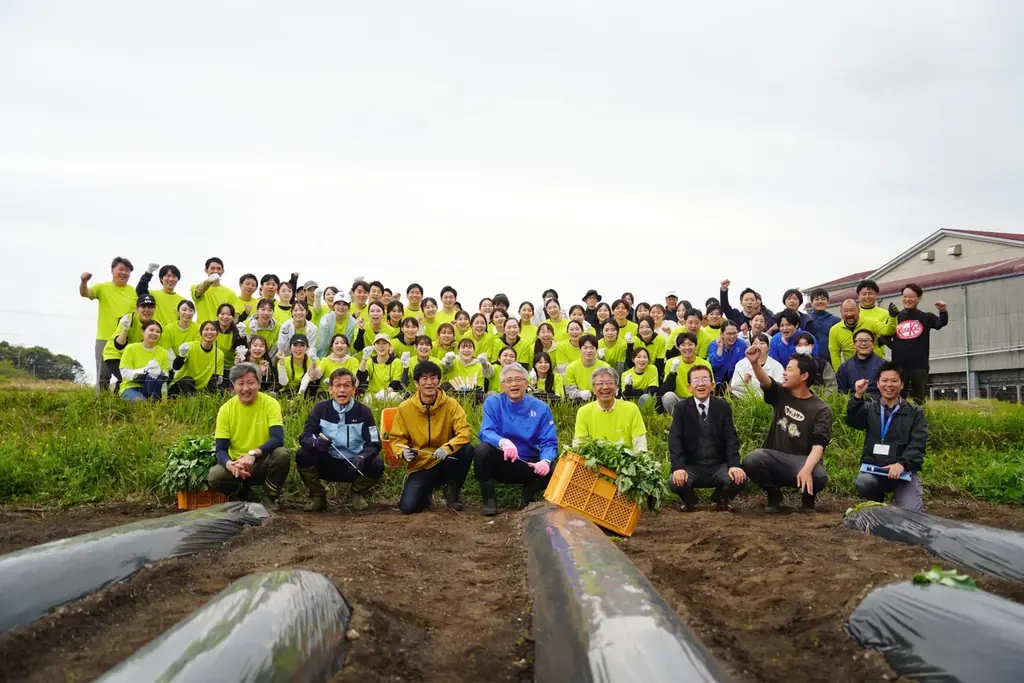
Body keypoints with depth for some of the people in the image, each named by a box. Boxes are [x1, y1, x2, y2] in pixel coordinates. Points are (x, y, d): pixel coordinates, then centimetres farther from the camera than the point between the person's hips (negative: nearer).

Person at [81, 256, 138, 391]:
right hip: (105, 339, -2)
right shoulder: (103, 287, 2)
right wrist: (84, 282, -38)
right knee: (103, 376, 3)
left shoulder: (134, 292, 8)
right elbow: (84, 293, -16)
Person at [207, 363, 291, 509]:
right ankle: (240, 494, 7)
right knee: (214, 476, -28)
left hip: (263, 463, -1)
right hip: (237, 464, 1)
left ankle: (271, 497, -6)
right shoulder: (226, 409, -7)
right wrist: (230, 464, -31)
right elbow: (221, 449, -8)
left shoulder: (270, 403, -12)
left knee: (282, 454, -32)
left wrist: (253, 454, -38)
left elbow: (278, 439, -23)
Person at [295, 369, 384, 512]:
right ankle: (317, 496, -1)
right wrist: (316, 441, -35)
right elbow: (304, 436, -10)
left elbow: (374, 444, -11)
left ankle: (356, 493, 5)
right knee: (302, 455, -26)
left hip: (354, 465, 0)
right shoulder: (321, 408, -4)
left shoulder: (363, 412, -6)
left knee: (377, 465, -29)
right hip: (327, 464, 1)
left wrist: (362, 457, -33)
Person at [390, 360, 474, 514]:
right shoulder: (405, 408, -6)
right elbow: (397, 438, 2)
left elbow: (464, 432, -17)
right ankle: (426, 490, 17)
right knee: (408, 506, -22)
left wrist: (447, 448, -35)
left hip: (445, 463, 0)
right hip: (420, 466, 0)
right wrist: (404, 451, -20)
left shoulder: (451, 404, -8)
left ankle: (452, 490, -3)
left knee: (467, 449, -31)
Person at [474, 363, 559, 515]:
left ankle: (529, 497, 6)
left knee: (553, 469, -28)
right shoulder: (492, 403, -6)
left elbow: (549, 442, -10)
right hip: (500, 463, -1)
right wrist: (503, 442, -43)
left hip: (528, 465, 1)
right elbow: (486, 433, -19)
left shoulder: (541, 408, -5)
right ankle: (489, 499, -9)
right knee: (482, 450, -32)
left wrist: (545, 461, -34)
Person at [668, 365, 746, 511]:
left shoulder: (723, 406, 4)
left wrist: (734, 465, -20)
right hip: (692, 466, -1)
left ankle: (721, 499, 10)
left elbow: (731, 438, -3)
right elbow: (675, 439, -8)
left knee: (740, 479, -27)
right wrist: (678, 467, -24)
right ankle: (690, 500, 8)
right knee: (675, 482, -31)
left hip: (719, 466, 1)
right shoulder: (681, 408, 1)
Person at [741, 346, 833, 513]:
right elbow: (764, 381, -18)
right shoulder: (781, 394, 4)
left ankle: (808, 496, 5)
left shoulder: (821, 409, -5)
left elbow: (818, 445, -16)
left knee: (819, 477, -35)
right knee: (750, 461, -30)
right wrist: (754, 362, -40)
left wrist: (806, 469, -34)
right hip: (775, 457, 2)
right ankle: (774, 494, 2)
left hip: (802, 460, -2)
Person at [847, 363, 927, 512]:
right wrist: (858, 396, -21)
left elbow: (918, 444, -3)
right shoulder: (869, 408, 14)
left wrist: (902, 464, -21)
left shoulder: (915, 412, 10)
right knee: (862, 483, -33)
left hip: (904, 470, -1)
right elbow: (852, 422, -6)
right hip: (873, 468, 1)